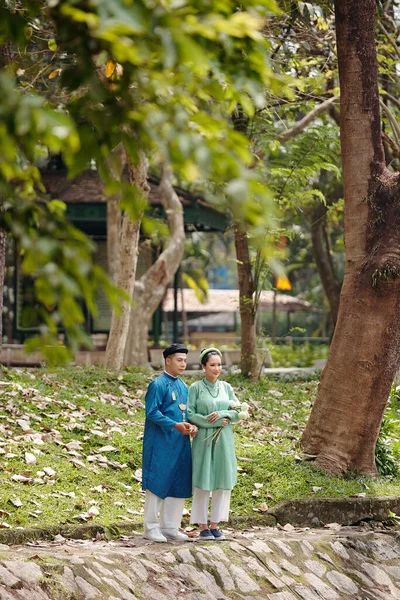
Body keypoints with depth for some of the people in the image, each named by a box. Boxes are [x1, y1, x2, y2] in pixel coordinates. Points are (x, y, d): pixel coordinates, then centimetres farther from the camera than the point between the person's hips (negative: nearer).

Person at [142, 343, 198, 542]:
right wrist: (175, 425, -23)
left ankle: (170, 527, 15)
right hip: (161, 442, -8)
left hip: (180, 443, 8)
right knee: (158, 483, -3)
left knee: (178, 485, 8)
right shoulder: (158, 384, -9)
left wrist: (191, 426, -1)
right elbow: (152, 412, -15)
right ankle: (151, 527, 5)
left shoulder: (183, 387, 14)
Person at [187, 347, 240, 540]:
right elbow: (190, 415, -8)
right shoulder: (195, 388, -3)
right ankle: (202, 526, 8)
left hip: (224, 440, 4)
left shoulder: (226, 387, 8)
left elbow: (237, 413, 7)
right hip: (203, 441, -4)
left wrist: (222, 414, -13)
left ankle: (214, 524, 12)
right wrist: (213, 422, -15)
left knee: (223, 483, 3)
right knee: (202, 483, 0)